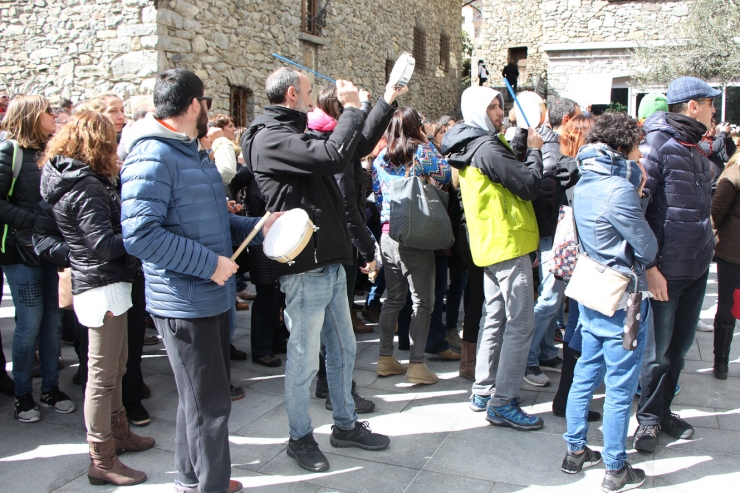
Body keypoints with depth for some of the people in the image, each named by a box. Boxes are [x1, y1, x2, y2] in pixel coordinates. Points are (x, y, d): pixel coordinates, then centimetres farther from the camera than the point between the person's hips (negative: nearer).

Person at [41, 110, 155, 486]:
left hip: (103, 284, 10)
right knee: (102, 376, -1)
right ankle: (102, 461, 9)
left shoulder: (75, 179, 11)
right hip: (103, 288, -10)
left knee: (115, 368, 21)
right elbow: (104, 245, -24)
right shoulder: (85, 187, -18)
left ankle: (118, 433, 37)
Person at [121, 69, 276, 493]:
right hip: (184, 303, -10)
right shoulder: (153, 156, -17)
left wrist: (259, 227, 5)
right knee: (210, 403, 0)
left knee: (205, 396, 22)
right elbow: (140, 233, -26)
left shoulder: (195, 153, 16)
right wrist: (209, 263, -23)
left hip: (212, 296, 10)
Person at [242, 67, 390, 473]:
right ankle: (300, 438, 23)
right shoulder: (270, 140, -16)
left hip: (329, 264, 10)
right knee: (304, 359, 5)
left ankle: (345, 424, 34)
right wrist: (352, 108, -14)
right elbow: (335, 155, -28)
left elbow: (355, 146, 24)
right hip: (304, 268, -10)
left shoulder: (297, 136, 16)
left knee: (343, 349, 18)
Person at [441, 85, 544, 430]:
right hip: (509, 245, -10)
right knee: (520, 324, -6)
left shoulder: (469, 147, 13)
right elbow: (529, 186, -20)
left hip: (492, 245, 10)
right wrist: (535, 150, -6)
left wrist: (526, 149, 9)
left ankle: (483, 392, 24)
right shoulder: (488, 148, -19)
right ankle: (502, 404, -2)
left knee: (496, 319, 16)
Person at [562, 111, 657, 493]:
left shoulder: (583, 186, 6)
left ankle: (576, 451, 29)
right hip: (622, 303, -8)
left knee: (585, 375, 17)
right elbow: (647, 247, -16)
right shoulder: (619, 189, -21)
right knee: (620, 389, 4)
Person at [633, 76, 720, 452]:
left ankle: (663, 410, 31)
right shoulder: (656, 145, -13)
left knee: (680, 345, 16)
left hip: (697, 266, 8)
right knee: (659, 348, 4)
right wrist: (649, 266, -19)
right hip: (667, 269, -8)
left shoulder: (695, 149, 13)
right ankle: (649, 418, 20)